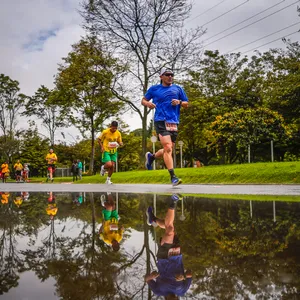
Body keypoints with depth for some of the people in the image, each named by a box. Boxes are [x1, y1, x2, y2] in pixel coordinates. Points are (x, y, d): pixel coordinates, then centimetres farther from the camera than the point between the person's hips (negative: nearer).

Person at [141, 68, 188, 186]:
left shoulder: (178, 89, 15)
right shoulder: (154, 89, 10)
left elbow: (186, 104, 17)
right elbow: (143, 100, 17)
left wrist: (179, 102, -5)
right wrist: (148, 103, -6)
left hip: (174, 122, 4)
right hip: (160, 121, -4)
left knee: (168, 149, 10)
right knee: (168, 148, -18)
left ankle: (151, 156, 39)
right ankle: (173, 177, -16)